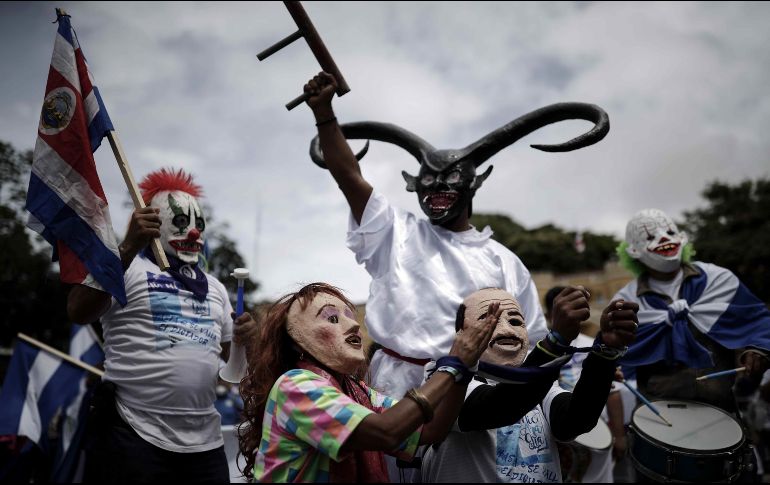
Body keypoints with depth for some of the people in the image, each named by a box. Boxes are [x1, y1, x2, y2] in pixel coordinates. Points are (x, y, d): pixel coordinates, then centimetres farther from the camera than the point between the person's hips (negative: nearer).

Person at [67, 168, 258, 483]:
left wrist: (242, 338, 1)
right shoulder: (128, 266, -1)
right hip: (136, 436, -6)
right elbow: (78, 313, -17)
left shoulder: (214, 287, 19)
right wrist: (129, 247, -23)